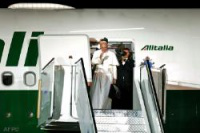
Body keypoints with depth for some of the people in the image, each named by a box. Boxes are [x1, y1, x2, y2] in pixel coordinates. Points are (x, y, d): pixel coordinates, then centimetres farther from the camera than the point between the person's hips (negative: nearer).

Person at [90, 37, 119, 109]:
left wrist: (114, 77, 3)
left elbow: (114, 66, 7)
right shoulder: (96, 53, 9)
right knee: (96, 92, -5)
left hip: (108, 76, 0)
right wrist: (100, 57, -20)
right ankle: (95, 108, -3)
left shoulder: (111, 54, 7)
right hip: (98, 75, 0)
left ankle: (105, 108, 0)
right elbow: (93, 62, -4)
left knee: (106, 93, -4)